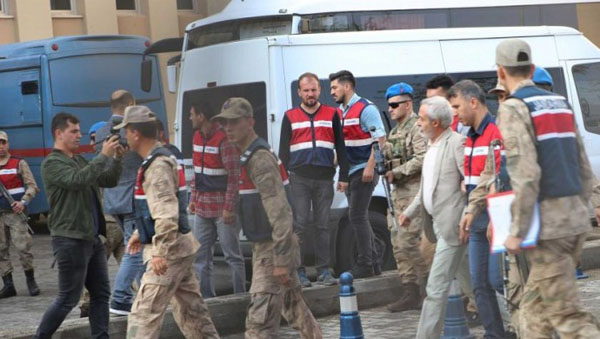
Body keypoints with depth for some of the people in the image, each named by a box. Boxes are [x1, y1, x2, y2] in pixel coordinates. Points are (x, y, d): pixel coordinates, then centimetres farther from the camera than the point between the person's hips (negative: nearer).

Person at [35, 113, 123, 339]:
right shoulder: (52, 163, -10)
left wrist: (117, 158, -2)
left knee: (101, 293, 8)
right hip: (70, 240, -9)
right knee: (68, 298, -4)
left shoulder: (79, 160, 16)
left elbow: (109, 181, 14)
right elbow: (78, 180, -27)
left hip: (92, 238, 9)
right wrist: (103, 156, -26)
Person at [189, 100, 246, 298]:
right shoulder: (198, 137, 11)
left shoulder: (224, 139, -16)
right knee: (200, 254, 9)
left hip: (223, 209, -8)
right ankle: (205, 296, 16)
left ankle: (240, 296, 5)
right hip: (203, 207, 9)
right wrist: (194, 198, 16)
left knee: (232, 255, -1)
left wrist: (229, 207, -19)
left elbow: (234, 176, -17)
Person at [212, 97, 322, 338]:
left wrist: (280, 260, -27)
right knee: (294, 309, 20)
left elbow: (280, 211, -24)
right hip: (264, 246, 10)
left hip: (272, 249, -10)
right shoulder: (249, 155, 15)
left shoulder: (260, 158, -18)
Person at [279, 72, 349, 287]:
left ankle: (324, 271, 7)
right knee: (300, 225, -3)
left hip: (325, 178, 1)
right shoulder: (290, 117, 10)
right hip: (299, 179, -1)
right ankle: (299, 272, 0)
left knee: (322, 225, 3)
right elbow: (283, 151, 10)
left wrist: (343, 176, 5)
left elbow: (340, 147, 11)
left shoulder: (331, 115, 11)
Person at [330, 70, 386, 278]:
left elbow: (380, 139, -16)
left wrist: (370, 166, -22)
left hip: (364, 170, -9)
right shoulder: (339, 111, 15)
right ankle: (375, 260, 20)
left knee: (357, 216, -10)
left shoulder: (365, 109, -11)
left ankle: (365, 265, -5)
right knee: (359, 217, 11)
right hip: (350, 172, 9)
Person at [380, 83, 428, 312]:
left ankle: (428, 283, -4)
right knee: (399, 244, 8)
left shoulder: (418, 128, -9)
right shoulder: (394, 132, 20)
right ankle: (409, 292, 13)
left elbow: (423, 159, -20)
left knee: (408, 241, -13)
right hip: (398, 192, 9)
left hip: (414, 191, -9)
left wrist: (396, 172, -17)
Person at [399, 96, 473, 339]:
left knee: (436, 287, -8)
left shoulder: (457, 143, -14)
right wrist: (410, 212, 20)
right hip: (439, 225, 9)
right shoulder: (432, 145, 14)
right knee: (471, 279, 17)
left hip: (452, 225, -9)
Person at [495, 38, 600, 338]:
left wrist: (517, 232, -16)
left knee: (565, 313, -7)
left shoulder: (513, 109, -9)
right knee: (535, 304, 17)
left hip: (548, 222, -8)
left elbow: (525, 175, -18)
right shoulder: (560, 103, 16)